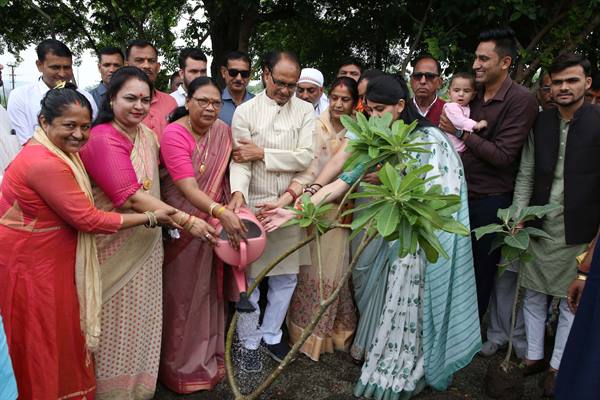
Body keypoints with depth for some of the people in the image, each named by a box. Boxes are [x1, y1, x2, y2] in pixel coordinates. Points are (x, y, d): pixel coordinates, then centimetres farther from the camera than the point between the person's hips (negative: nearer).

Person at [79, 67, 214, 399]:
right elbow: (130, 197, -26)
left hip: (146, 245, 7)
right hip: (117, 247, -7)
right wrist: (187, 221, -26)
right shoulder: (102, 139, -19)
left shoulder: (147, 135, 5)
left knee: (142, 316, 17)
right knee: (118, 319, 8)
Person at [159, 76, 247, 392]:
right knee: (183, 293, 9)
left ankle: (209, 354, 40)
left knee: (210, 289, 18)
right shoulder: (174, 134, -19)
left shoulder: (222, 131, 0)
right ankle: (181, 364, 31)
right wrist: (221, 212, -44)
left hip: (214, 224, 6)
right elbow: (188, 187, -30)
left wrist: (233, 203, -7)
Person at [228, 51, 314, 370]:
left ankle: (271, 334, 33)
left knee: (287, 275, 12)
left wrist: (262, 154, -13)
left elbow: (306, 157, -9)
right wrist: (238, 192, -29)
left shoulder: (305, 110, 3)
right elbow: (239, 161, -10)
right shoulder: (245, 111, -2)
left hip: (289, 205, 3)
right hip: (253, 204, -2)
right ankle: (249, 341, 26)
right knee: (249, 275, 7)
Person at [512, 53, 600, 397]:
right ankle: (533, 356, 30)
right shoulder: (540, 123, 4)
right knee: (533, 295, 13)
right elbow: (525, 173, 5)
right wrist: (519, 213, -6)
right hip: (538, 226, 3)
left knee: (572, 301, 9)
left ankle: (558, 366, 25)